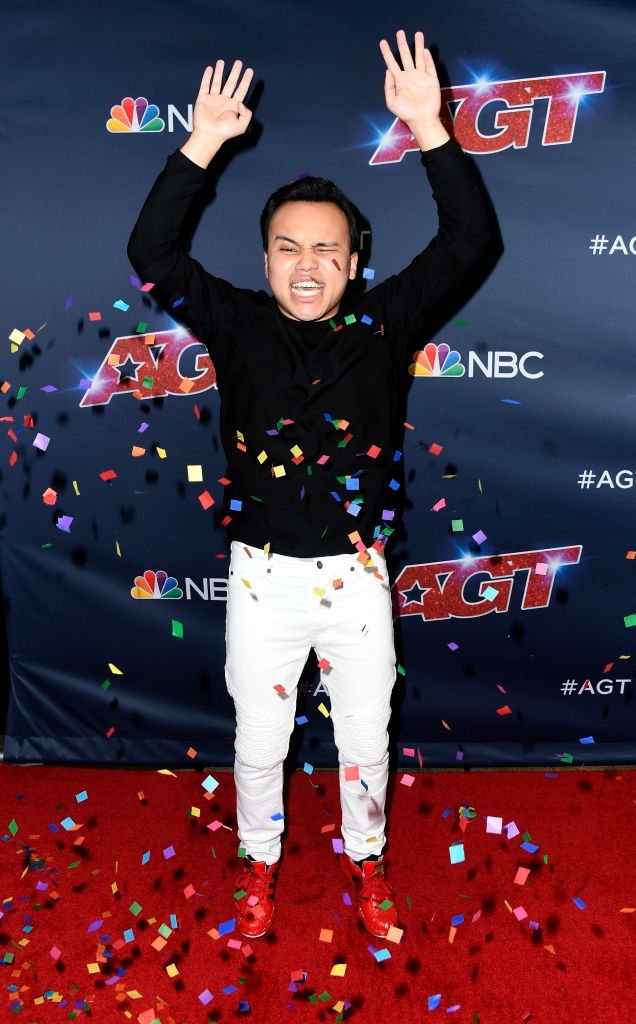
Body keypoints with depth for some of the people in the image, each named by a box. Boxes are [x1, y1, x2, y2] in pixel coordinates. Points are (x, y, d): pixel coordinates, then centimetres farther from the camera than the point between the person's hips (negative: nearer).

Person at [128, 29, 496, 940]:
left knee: (366, 740, 17)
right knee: (259, 742, 16)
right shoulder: (238, 325, -3)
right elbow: (153, 255, -12)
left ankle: (366, 858, 44)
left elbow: (468, 242, -8)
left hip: (356, 575, 1)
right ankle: (260, 861, 43)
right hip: (262, 577, 0)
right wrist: (202, 145, -20)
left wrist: (429, 129, -18)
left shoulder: (380, 324, -2)